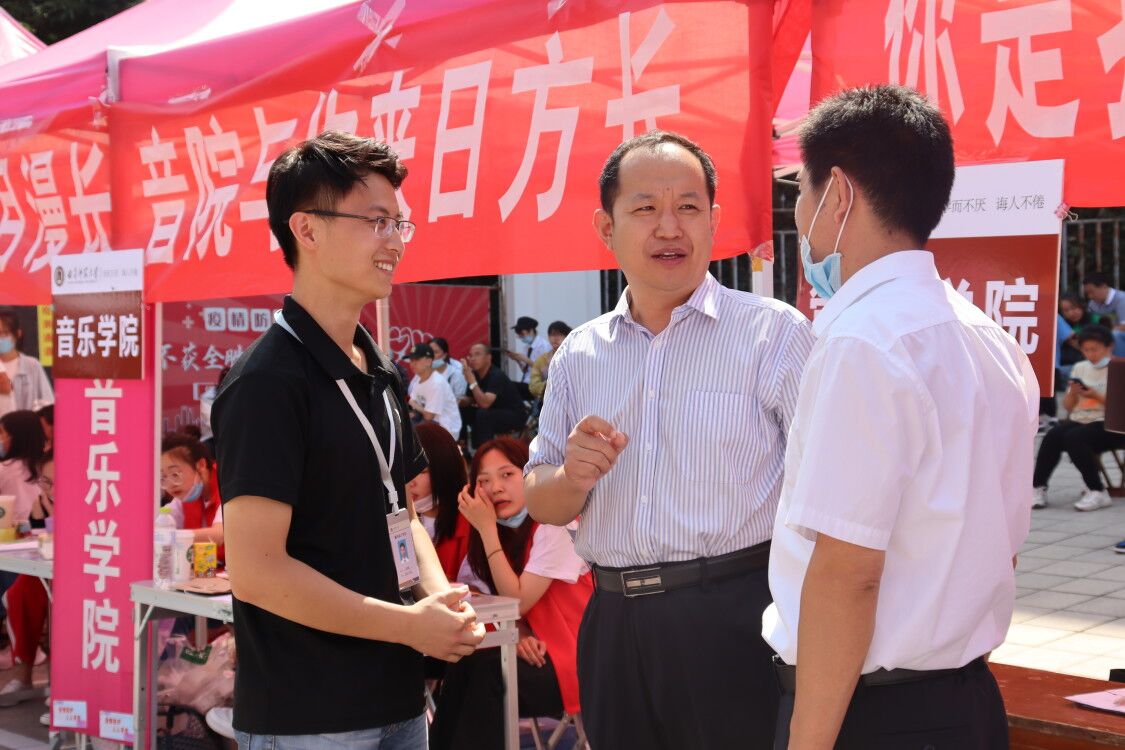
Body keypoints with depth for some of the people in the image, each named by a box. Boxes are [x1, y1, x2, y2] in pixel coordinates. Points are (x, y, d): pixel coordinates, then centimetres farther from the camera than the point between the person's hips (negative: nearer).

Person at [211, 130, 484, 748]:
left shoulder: (379, 373, 10)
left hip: (397, 699, 8)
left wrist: (440, 595, -1)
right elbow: (256, 570, -22)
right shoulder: (266, 382, -17)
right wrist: (411, 624, -15)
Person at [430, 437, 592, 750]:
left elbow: (517, 602, -20)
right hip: (537, 650, 6)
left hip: (577, 658, -6)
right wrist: (520, 634, -16)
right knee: (463, 665, -20)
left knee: (485, 672, -27)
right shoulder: (506, 529, 6)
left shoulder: (554, 523, -17)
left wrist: (486, 528, -20)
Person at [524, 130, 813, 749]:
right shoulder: (578, 354, 10)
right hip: (614, 623, 5)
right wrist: (573, 477, -9)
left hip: (736, 622, -4)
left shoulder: (775, 333, -5)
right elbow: (542, 505, 14)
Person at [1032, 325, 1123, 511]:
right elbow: (1068, 407, 18)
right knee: (1052, 436, -26)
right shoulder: (1080, 368, 18)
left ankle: (1097, 492, -24)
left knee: (1073, 438, -33)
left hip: (1108, 425, -5)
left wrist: (1096, 395, -17)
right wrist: (1072, 393, -3)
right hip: (1078, 419, 5)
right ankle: (1038, 488, -24)